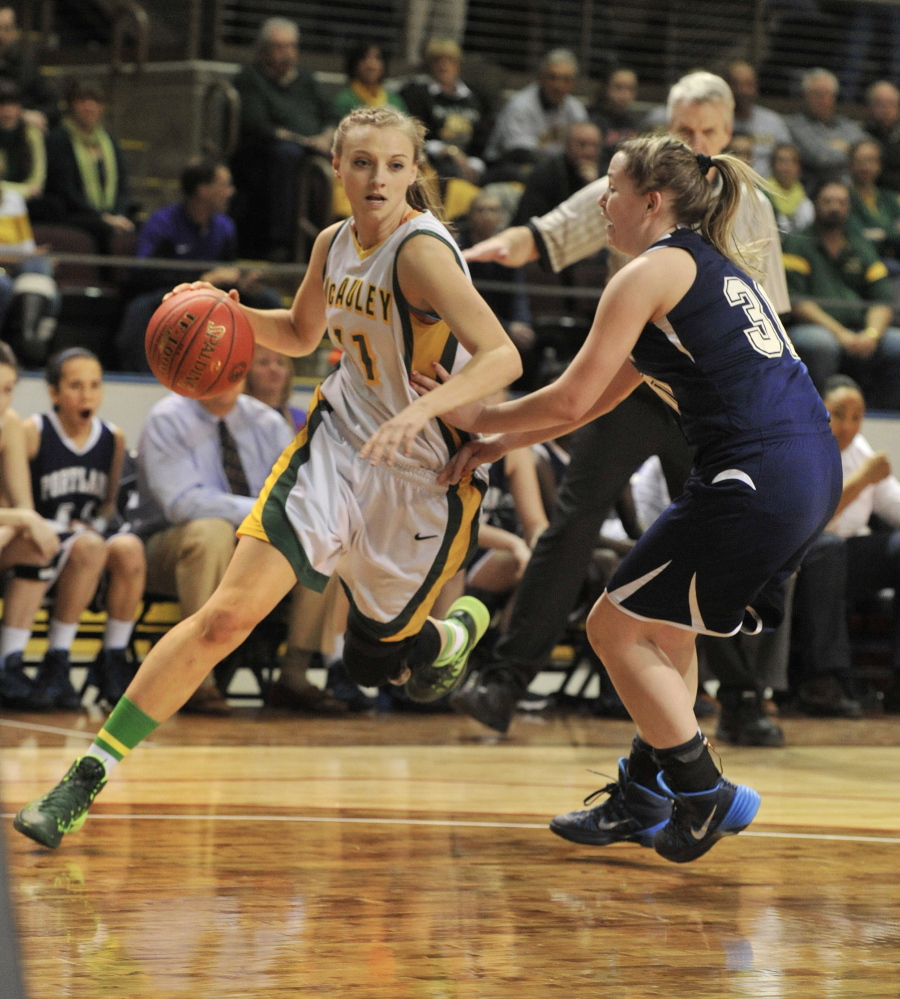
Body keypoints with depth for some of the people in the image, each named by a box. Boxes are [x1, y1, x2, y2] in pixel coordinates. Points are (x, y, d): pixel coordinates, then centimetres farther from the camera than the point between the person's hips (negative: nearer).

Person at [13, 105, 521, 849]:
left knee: (376, 656, 12)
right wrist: (236, 316, 0)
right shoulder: (334, 244, 1)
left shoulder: (422, 251, -21)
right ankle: (87, 777, -9)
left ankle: (460, 626, 49)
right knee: (227, 614, -10)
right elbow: (302, 334, 21)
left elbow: (502, 356, -32)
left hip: (424, 475, -4)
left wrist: (420, 410, -47)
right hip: (338, 442, 4)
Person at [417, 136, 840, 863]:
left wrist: (481, 418, 9)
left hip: (757, 486, -9)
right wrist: (497, 445, 25)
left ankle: (706, 796, 6)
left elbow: (570, 399, -7)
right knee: (664, 623, 23)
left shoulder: (651, 272, -5)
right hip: (813, 471, 9)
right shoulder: (710, 267, 23)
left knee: (617, 628, 4)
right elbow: (602, 397, 27)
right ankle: (642, 800, 28)